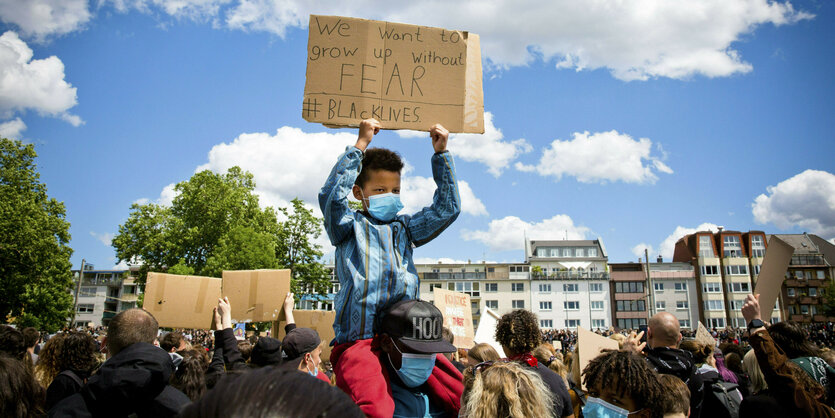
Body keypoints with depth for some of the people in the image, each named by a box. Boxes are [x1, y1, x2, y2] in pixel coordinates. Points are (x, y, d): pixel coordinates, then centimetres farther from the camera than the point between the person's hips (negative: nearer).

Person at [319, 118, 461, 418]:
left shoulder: (405, 229, 22)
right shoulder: (350, 227, 8)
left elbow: (447, 208, 18)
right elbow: (332, 196, -11)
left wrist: (441, 153, 14)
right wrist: (361, 144, -8)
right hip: (358, 341, -5)